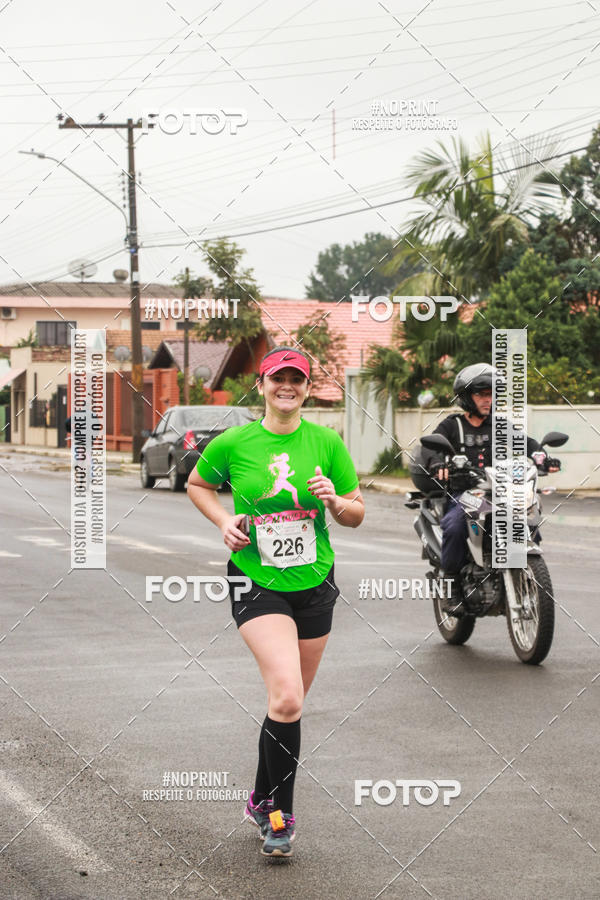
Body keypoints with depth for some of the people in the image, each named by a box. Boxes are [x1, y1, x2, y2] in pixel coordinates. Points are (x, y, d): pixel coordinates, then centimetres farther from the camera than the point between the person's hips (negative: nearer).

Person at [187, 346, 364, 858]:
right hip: (256, 582, -3)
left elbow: (357, 514, 7)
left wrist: (335, 501, -15)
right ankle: (280, 812, -4)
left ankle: (264, 801, 34)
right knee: (287, 699, -20)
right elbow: (197, 484, 14)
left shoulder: (327, 443, 0)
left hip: (313, 583, 3)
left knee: (289, 701, 13)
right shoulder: (233, 443, -4)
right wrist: (223, 521, -4)